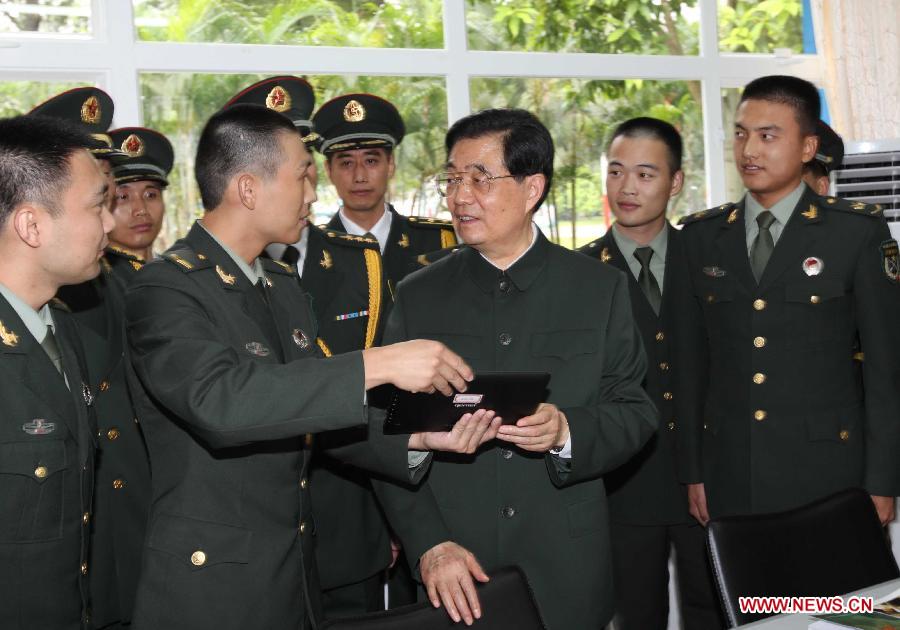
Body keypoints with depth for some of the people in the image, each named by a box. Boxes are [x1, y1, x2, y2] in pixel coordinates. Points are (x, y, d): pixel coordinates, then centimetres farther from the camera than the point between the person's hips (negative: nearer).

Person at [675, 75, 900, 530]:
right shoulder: (700, 237, 8)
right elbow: (691, 363, 9)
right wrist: (691, 471, 6)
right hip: (729, 479, 3)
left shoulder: (860, 232, -1)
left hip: (828, 477, -2)